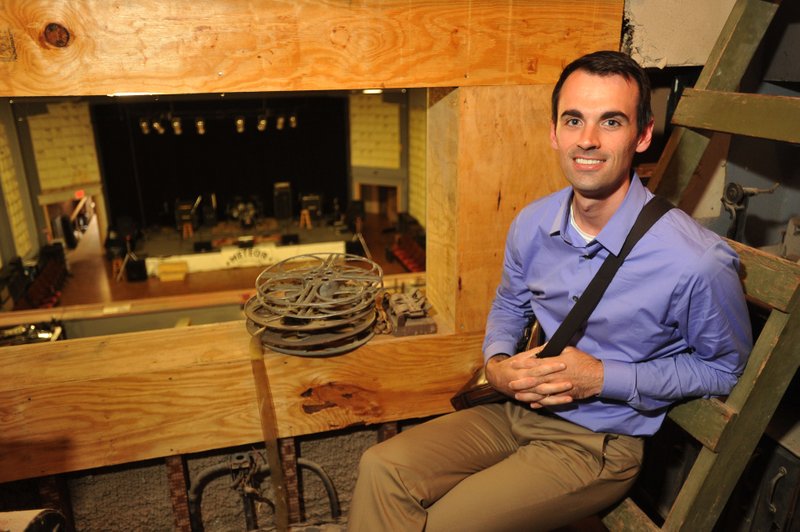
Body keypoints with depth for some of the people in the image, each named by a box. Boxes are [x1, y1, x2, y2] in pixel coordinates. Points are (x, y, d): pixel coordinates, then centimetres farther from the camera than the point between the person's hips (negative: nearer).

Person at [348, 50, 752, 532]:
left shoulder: (696, 262, -23)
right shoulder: (532, 224, -6)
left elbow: (728, 368, -5)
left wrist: (603, 378, -17)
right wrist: (497, 363, -8)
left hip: (599, 447, -4)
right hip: (520, 411, 5)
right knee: (382, 470, -13)